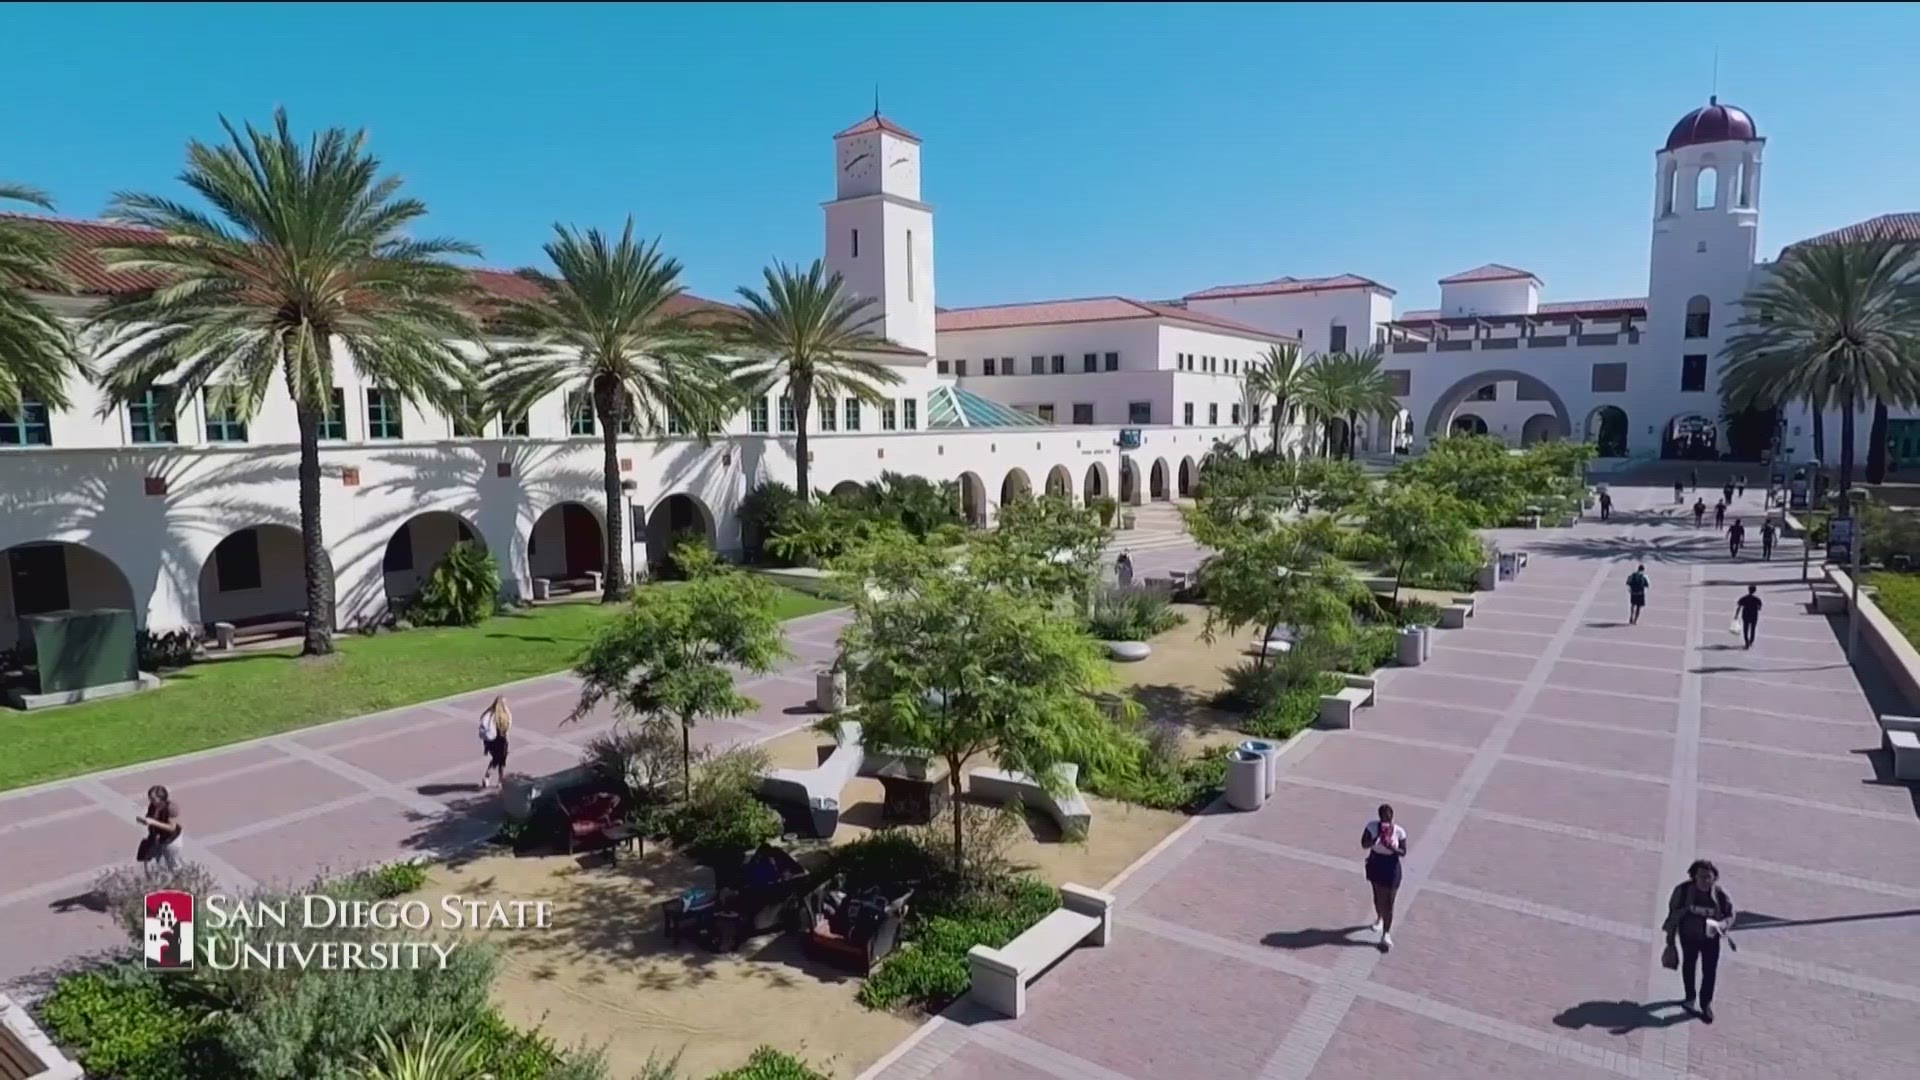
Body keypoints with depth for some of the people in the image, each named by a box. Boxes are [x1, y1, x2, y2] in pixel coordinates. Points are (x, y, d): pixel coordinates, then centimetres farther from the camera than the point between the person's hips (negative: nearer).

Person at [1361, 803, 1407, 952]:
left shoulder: (1399, 831, -18)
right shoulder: (1372, 826, -16)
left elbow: (1403, 853, -10)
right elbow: (1364, 844, -21)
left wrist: (1392, 848, -30)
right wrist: (1377, 837, -37)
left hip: (1391, 867, -2)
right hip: (1375, 864, 2)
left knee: (1388, 901, -1)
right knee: (1378, 895, 23)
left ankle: (1386, 934, 8)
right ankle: (1379, 919, 49)